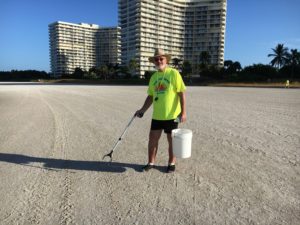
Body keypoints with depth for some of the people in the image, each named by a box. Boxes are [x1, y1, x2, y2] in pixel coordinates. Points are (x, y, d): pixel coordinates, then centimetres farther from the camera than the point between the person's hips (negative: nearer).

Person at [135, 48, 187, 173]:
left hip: (171, 115, -5)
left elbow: (182, 93, -11)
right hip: (157, 115, 5)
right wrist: (143, 110, 7)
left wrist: (183, 112, -16)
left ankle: (171, 163, 27)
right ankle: (151, 162, 26)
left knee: (172, 140, 9)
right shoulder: (153, 76, 9)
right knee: (152, 139, 9)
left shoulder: (174, 73, -8)